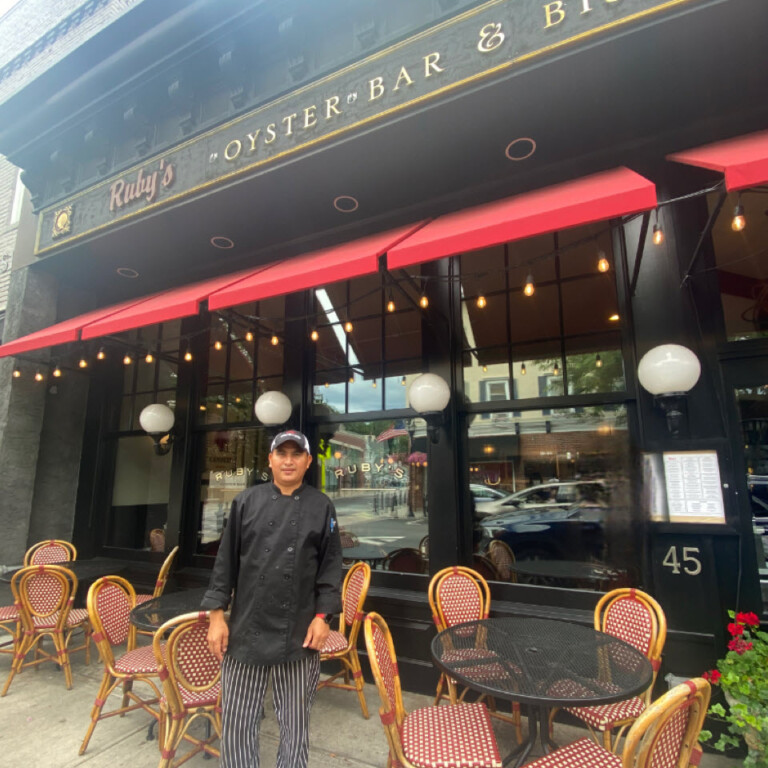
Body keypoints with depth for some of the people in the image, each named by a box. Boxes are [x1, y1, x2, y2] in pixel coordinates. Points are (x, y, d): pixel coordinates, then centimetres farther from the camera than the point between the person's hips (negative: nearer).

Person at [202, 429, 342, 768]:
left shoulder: (321, 507, -2)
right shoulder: (247, 501, -1)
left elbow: (331, 568, 0)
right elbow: (226, 562, 2)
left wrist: (323, 616, -7)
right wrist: (217, 615, -1)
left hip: (299, 633, 0)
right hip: (247, 628, 1)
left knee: (295, 722, 15)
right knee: (237, 721, 13)